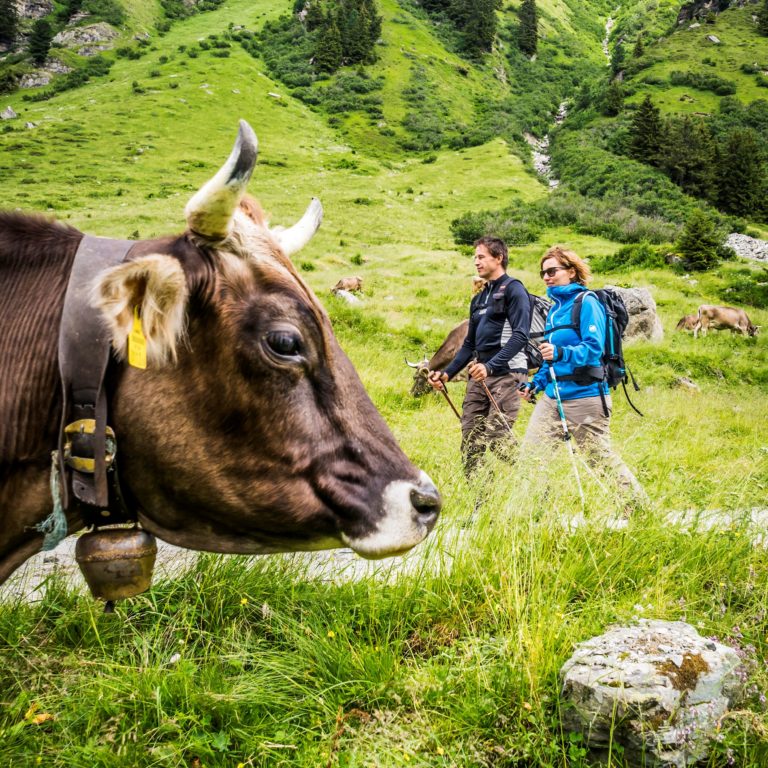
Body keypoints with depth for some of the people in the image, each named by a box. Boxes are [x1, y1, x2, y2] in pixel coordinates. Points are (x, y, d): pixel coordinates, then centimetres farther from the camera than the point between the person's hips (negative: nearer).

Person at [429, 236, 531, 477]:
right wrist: (447, 373, 14)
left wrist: (490, 366, -23)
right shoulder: (479, 298, 23)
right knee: (470, 438, 2)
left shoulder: (513, 289, -1)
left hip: (506, 374, -8)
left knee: (498, 437, -16)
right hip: (479, 376, 8)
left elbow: (520, 336, -13)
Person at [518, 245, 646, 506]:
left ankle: (639, 507, 19)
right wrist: (535, 384, 14)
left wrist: (561, 353, -34)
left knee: (602, 459, 2)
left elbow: (593, 348, -20)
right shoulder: (555, 308, 16)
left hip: (584, 395, -8)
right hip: (552, 397, 8)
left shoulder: (586, 302, -9)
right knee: (529, 455, 3)